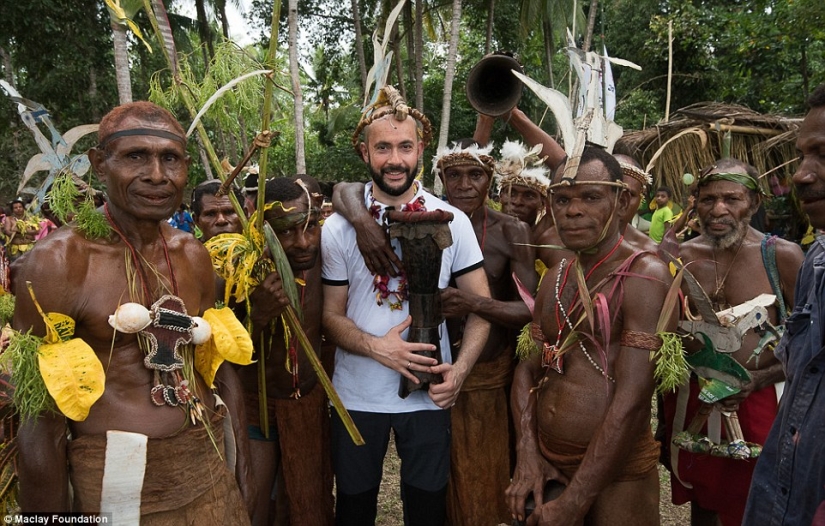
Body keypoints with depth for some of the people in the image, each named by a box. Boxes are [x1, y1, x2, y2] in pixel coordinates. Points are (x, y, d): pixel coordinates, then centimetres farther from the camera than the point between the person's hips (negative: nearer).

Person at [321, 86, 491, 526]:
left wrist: (460, 369, -15)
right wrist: (376, 346, -20)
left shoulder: (452, 222, -3)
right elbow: (331, 315, -2)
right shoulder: (338, 228, -5)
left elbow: (482, 305, -1)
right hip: (357, 395, 0)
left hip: (429, 394, 0)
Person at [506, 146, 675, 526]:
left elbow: (631, 401, -21)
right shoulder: (554, 279, 8)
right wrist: (527, 454, -7)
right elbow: (527, 367, 7)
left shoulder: (645, 276, -15)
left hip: (615, 474, -6)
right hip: (547, 465, 6)